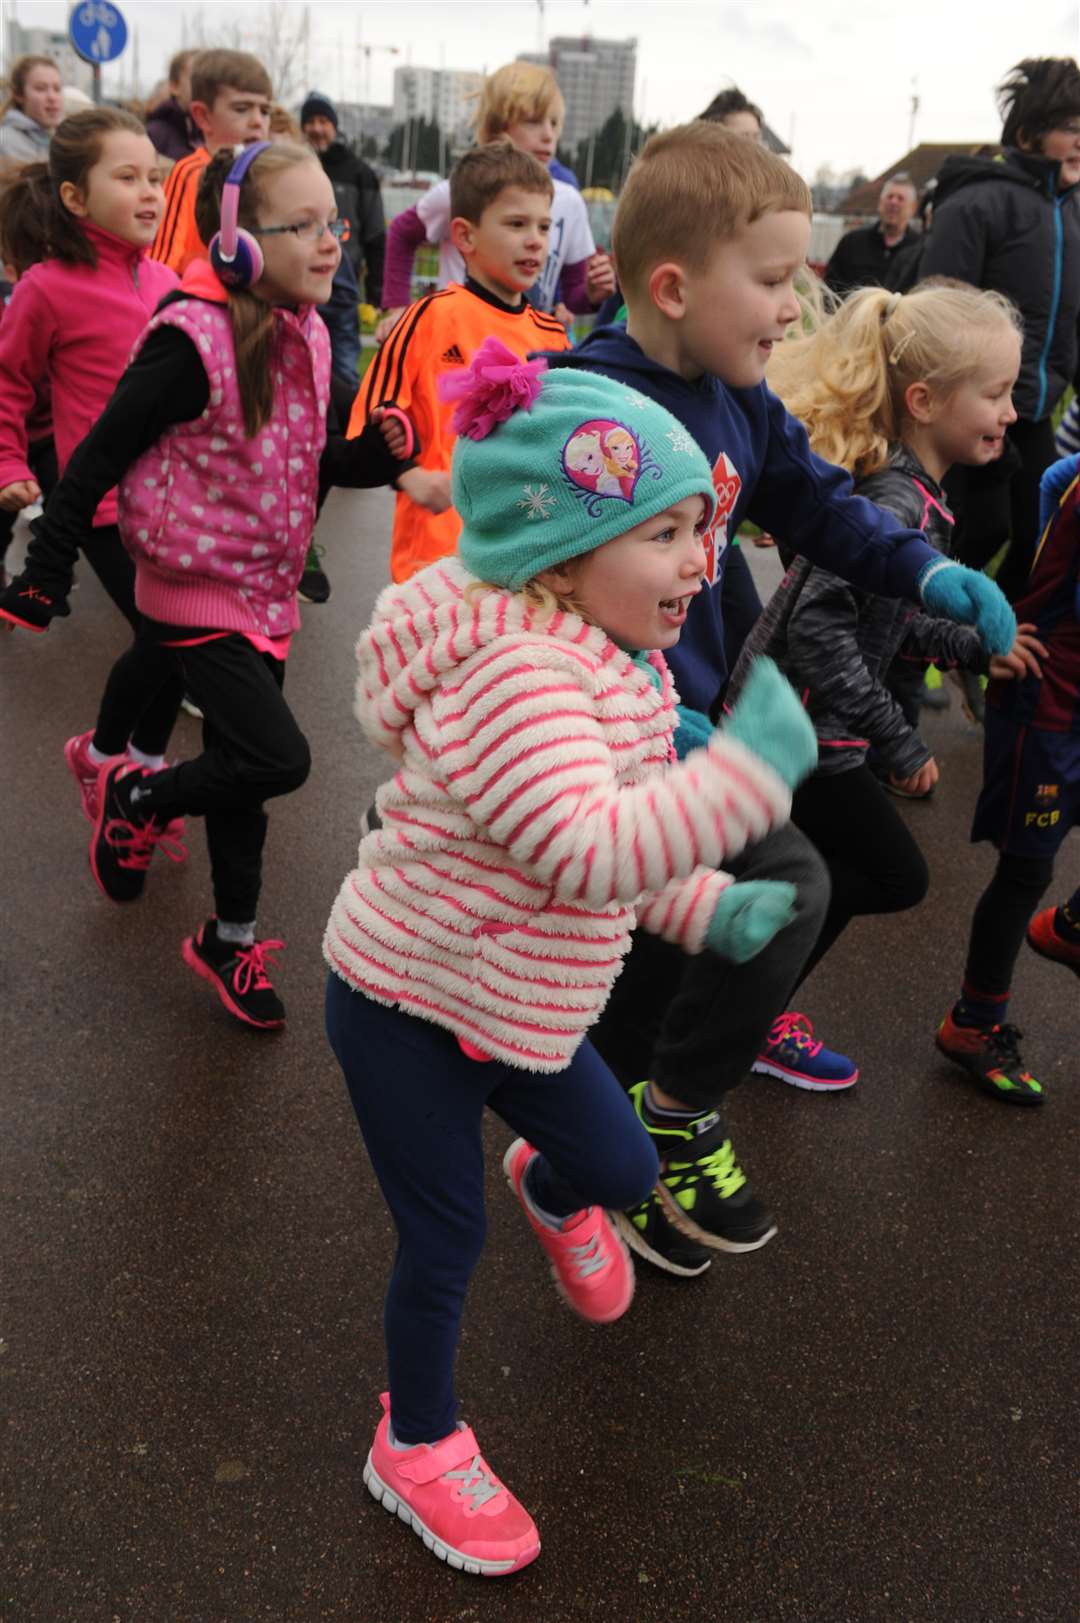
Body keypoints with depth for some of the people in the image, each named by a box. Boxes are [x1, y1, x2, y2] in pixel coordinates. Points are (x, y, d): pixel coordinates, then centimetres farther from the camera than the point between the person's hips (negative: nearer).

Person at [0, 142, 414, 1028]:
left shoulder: (307, 337, 3)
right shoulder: (193, 341, -20)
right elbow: (101, 457, -15)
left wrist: (377, 453, -7)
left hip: (266, 595, 7)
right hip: (194, 596, -7)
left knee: (242, 766, 14)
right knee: (278, 759, -14)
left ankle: (230, 940, 31)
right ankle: (135, 795, 15)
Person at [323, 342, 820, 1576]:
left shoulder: (613, 664, 1)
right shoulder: (519, 676, -31)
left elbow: (624, 842, 13)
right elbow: (589, 853, -43)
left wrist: (708, 908, 3)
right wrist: (748, 768, -44)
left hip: (515, 1001, 8)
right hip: (407, 1005, -8)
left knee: (623, 1168, 18)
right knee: (445, 1240, 7)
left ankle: (551, 1194, 57)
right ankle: (417, 1447, 34)